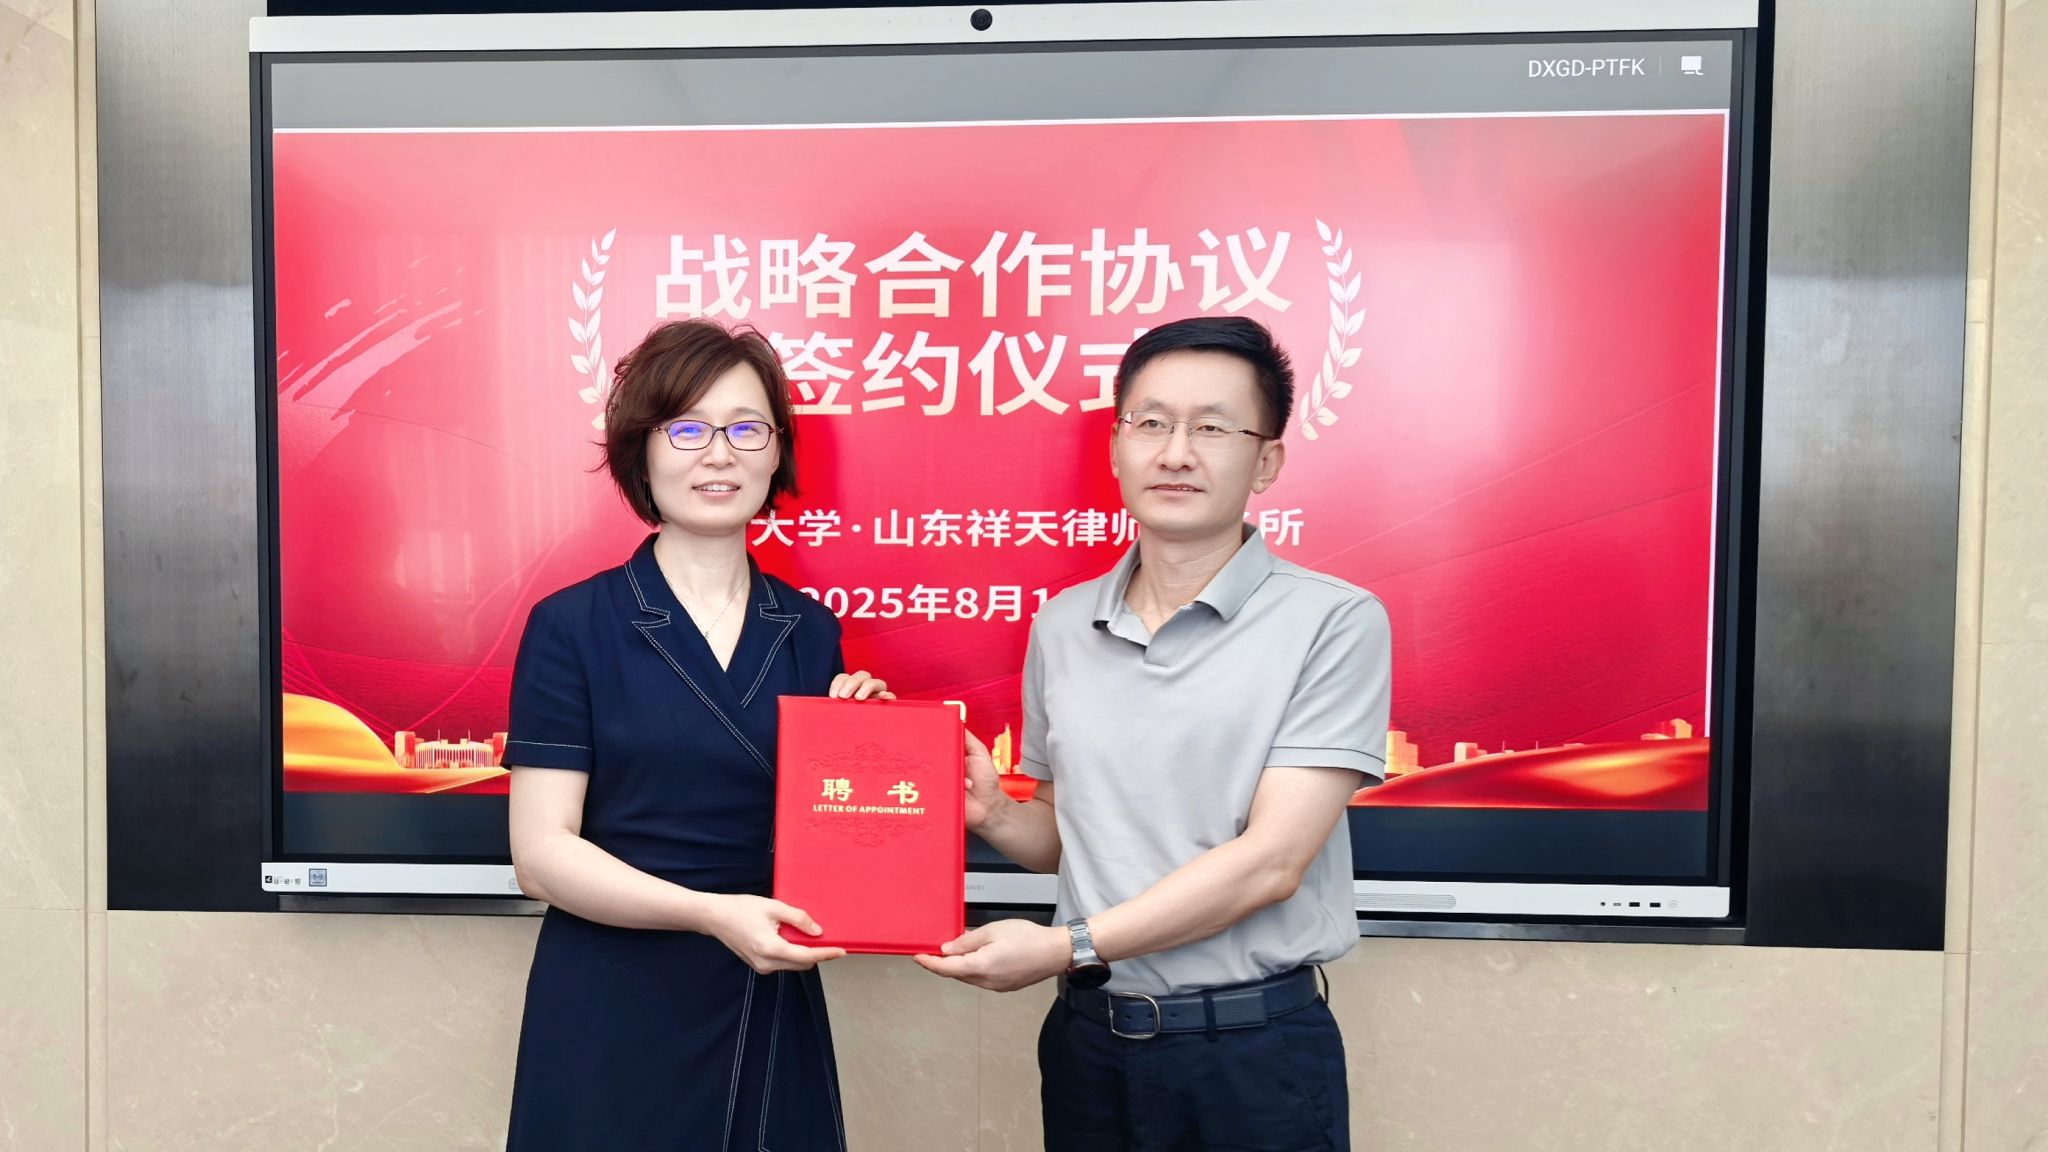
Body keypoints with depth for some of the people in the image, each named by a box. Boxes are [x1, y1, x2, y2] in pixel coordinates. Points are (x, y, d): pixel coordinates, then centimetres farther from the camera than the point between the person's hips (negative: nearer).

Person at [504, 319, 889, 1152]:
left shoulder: (811, 632, 4)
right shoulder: (572, 627, -8)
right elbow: (542, 851, -11)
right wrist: (713, 913, -22)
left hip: (773, 1014, 4)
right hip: (614, 1018, -3)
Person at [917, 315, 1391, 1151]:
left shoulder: (1334, 623, -11)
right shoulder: (1060, 628, 3)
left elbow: (1271, 860, -16)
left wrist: (1066, 947, -16)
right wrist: (991, 815, -7)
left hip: (1255, 1048, -4)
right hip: (1088, 1037, 4)